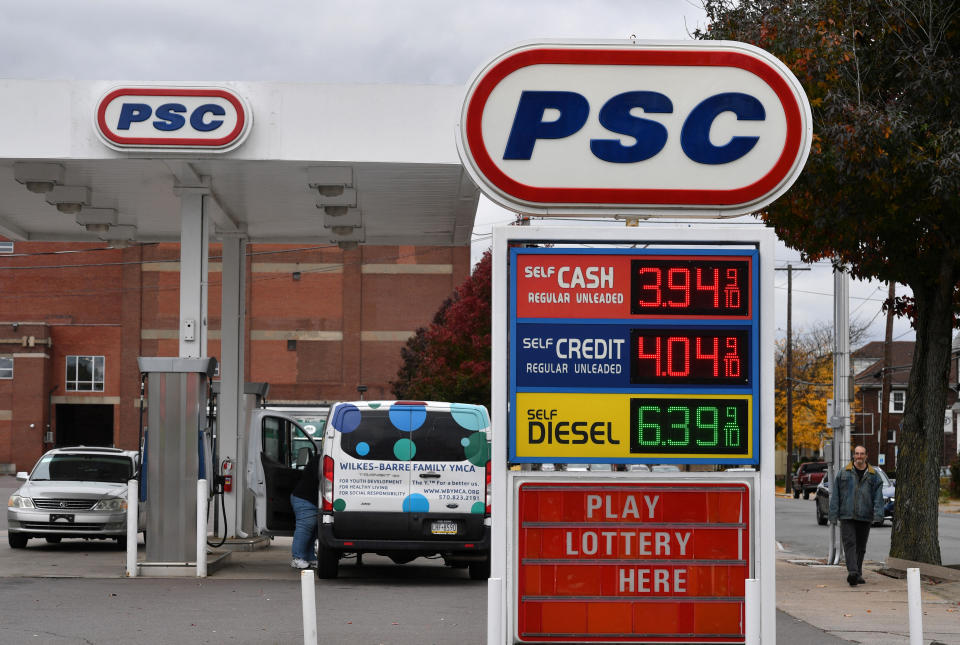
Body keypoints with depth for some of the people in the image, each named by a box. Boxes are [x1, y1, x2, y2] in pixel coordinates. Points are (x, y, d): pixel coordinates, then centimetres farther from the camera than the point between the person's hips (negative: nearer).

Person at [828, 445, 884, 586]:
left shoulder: (873, 475, 7)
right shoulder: (843, 473, 5)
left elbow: (878, 496, 1)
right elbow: (835, 495, 5)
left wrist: (877, 514, -12)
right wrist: (833, 515, -1)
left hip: (864, 516, 2)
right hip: (847, 516, -2)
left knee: (861, 547, 9)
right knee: (849, 543, -13)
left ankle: (858, 574, 20)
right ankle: (852, 572, -24)